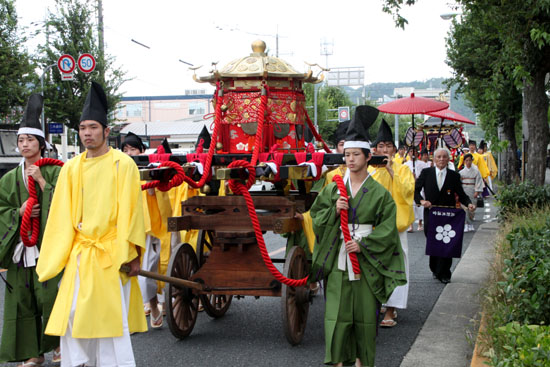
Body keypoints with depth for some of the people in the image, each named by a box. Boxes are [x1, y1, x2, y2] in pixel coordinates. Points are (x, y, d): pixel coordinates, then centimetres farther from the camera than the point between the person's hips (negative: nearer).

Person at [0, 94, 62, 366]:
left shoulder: (54, 172, 1)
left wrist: (42, 181, -12)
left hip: (48, 245, -4)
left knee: (50, 295, -6)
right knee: (22, 298, 2)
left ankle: (59, 344, 13)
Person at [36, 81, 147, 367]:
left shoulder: (122, 165, -3)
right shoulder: (71, 168, 9)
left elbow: (130, 212, -5)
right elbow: (60, 217, 11)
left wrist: (132, 255, -9)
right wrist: (49, 263, 8)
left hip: (111, 255, -4)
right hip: (79, 254, 5)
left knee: (111, 319, -3)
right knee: (73, 317, 4)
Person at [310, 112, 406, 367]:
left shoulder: (379, 193, 0)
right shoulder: (333, 189, 7)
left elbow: (387, 228, -3)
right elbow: (316, 217, 6)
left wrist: (363, 245, -13)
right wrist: (334, 211, -12)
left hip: (366, 260, -1)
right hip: (338, 258, 1)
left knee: (365, 312, 4)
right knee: (336, 312, -1)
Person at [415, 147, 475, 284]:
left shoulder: (454, 176, 4)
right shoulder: (426, 173, 3)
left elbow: (461, 194, 6)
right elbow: (416, 189, 3)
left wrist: (468, 203, -13)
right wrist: (421, 200, -16)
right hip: (430, 214, 1)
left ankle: (444, 274, 4)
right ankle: (435, 270, 28)